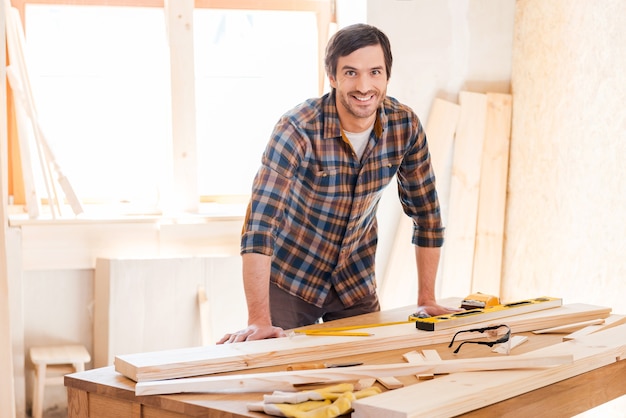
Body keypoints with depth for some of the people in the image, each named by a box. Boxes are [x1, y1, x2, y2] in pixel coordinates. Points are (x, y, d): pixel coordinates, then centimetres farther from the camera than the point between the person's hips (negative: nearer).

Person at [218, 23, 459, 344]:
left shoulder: (405, 125, -13)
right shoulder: (298, 129, -26)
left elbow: (426, 211, -2)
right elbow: (260, 220, -32)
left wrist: (427, 300, -2)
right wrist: (259, 321, -37)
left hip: (356, 281, 4)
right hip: (289, 279, -4)